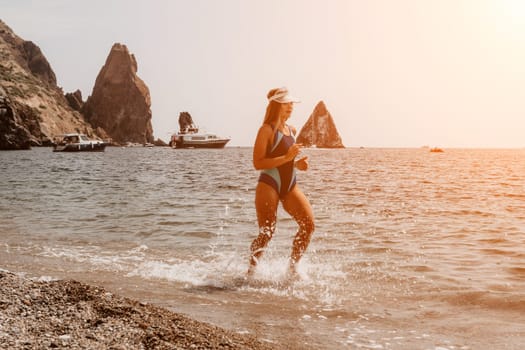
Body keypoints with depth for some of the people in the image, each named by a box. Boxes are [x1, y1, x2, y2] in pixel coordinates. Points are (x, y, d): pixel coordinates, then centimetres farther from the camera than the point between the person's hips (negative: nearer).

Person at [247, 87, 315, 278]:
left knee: (308, 224, -6)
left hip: (290, 186, 7)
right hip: (269, 186, -7)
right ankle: (251, 271, 14)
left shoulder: (292, 131, 13)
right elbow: (258, 163, -17)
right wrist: (287, 157, -21)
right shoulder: (267, 129, -9)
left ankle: (292, 267, 8)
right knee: (266, 233, -5)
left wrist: (297, 164, 4)